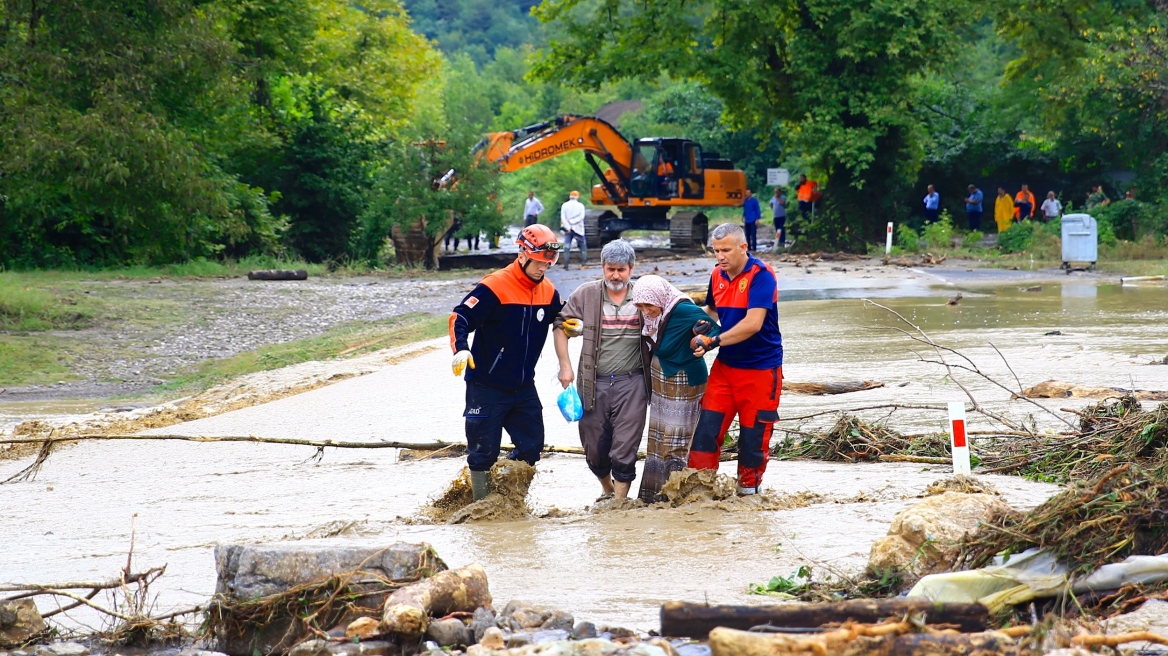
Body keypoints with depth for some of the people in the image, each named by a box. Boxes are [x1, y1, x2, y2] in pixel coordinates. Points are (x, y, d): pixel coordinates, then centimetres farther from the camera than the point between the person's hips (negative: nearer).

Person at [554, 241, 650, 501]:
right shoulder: (585, 294, 1)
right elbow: (561, 327, 8)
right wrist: (565, 366, -1)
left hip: (631, 383, -2)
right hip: (593, 384, 2)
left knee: (624, 448, -8)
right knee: (594, 447, 10)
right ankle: (607, 489, 35)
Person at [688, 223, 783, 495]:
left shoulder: (761, 275, -16)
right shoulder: (717, 275, 5)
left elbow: (753, 323, -25)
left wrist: (714, 341, -26)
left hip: (760, 368, -6)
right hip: (725, 366, 6)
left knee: (754, 433, 3)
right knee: (707, 426, -3)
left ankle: (748, 487, 19)